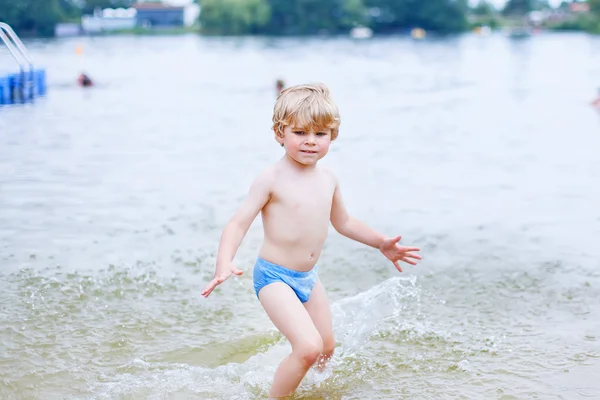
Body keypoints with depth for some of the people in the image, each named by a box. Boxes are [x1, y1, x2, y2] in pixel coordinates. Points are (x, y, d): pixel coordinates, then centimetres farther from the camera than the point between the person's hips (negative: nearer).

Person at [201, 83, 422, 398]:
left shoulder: (328, 180, 4)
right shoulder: (272, 179, -16)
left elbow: (343, 222, 22)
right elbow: (239, 223, -21)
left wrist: (380, 242, 22)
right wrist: (224, 264, -36)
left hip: (309, 278, 8)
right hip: (274, 277, -8)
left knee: (326, 349, 17)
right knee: (309, 347, -22)